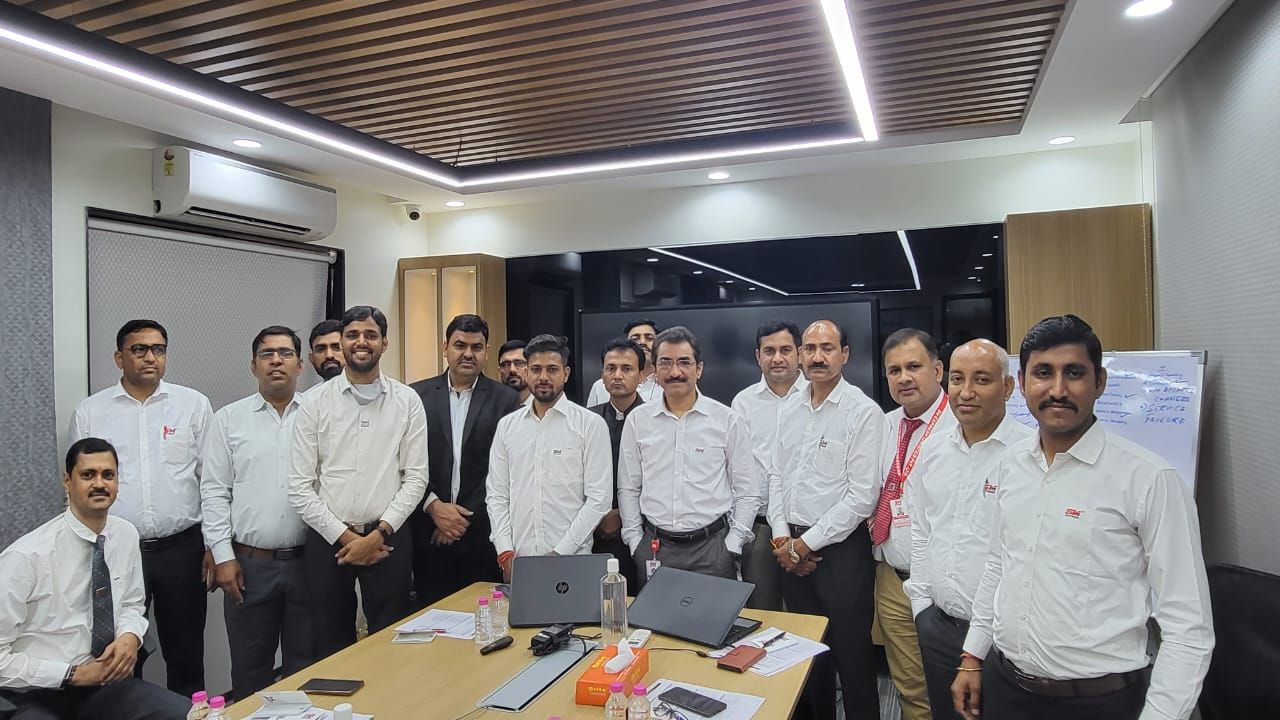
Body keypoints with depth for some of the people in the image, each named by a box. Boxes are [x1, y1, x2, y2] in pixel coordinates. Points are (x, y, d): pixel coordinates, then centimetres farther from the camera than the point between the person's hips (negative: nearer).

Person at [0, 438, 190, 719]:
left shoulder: (126, 535, -1)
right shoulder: (26, 556, -16)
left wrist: (130, 637, -8)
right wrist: (74, 674, -16)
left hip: (105, 682, 5)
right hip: (38, 696, -5)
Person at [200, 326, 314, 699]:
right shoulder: (228, 419, 3)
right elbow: (214, 492, 2)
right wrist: (223, 556, -3)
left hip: (308, 560, 0)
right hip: (249, 563, 0)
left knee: (307, 666, 12)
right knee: (250, 668, 13)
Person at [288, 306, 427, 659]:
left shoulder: (407, 402, 0)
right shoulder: (315, 403, -1)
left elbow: (415, 478, -2)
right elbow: (300, 487, -3)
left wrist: (379, 534, -10)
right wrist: (346, 537, -8)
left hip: (388, 539, 0)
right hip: (327, 539, 1)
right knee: (331, 647, 14)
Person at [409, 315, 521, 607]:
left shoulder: (506, 400, -1)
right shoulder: (417, 395, 4)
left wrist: (465, 517, -7)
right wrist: (434, 506, -8)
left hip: (482, 533, -1)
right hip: (428, 532, 1)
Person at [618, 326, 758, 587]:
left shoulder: (728, 420, -2)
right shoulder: (638, 420, 3)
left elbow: (747, 493, 2)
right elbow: (628, 489, 9)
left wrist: (731, 547, -3)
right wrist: (635, 542, 4)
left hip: (712, 546, -1)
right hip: (654, 547, 2)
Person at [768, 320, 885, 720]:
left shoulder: (863, 412, -12)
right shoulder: (789, 408, 7)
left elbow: (862, 497, -16)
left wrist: (806, 544, -12)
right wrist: (782, 538, 0)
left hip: (841, 548, -5)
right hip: (791, 549, 6)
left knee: (852, 657, 7)